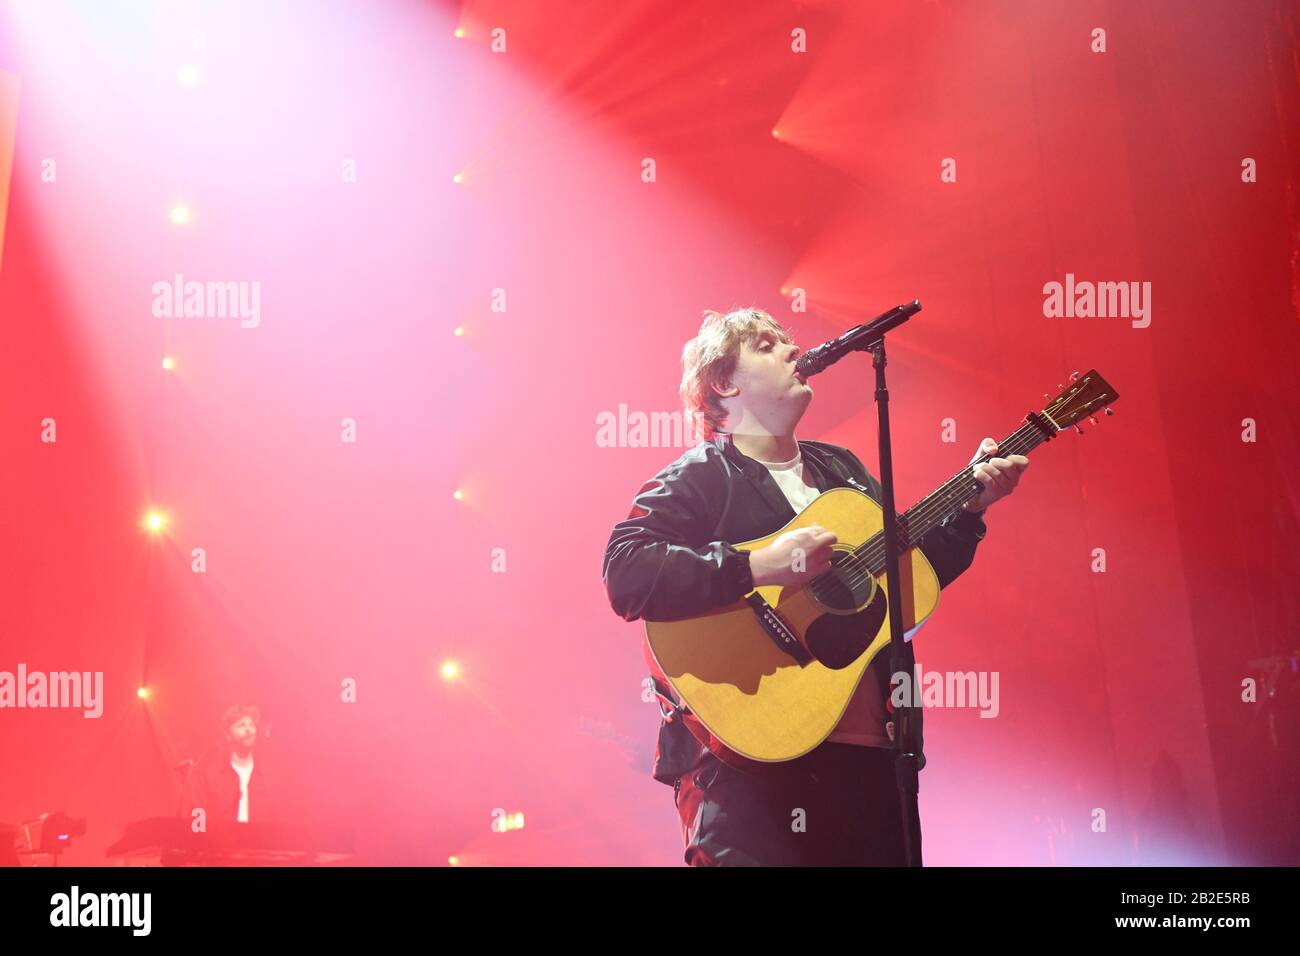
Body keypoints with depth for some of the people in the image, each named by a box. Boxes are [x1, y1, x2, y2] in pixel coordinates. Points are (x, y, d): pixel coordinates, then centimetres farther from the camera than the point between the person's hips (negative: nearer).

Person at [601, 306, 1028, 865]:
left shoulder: (840, 469, 17)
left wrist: (970, 506, 9)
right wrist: (761, 567, -28)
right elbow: (625, 576, -22)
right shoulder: (696, 480, -5)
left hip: (867, 749, 7)